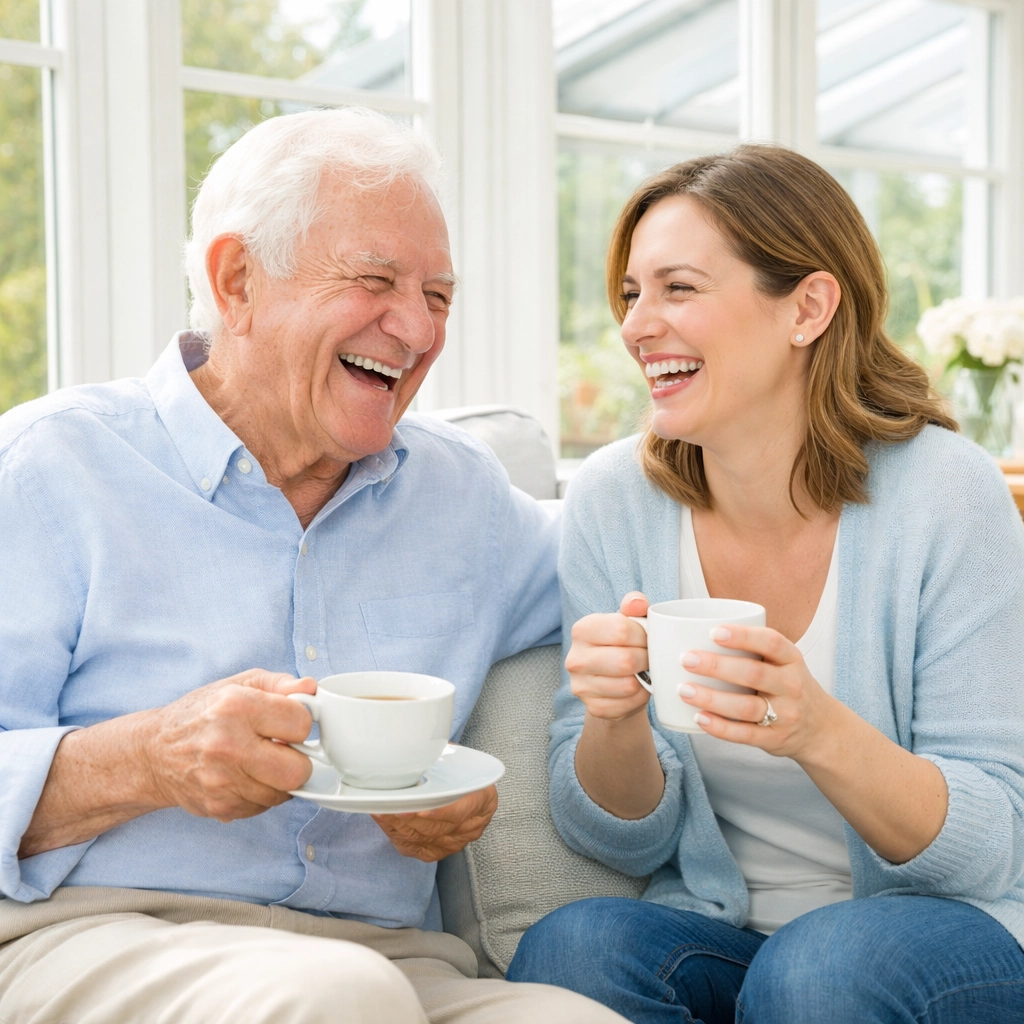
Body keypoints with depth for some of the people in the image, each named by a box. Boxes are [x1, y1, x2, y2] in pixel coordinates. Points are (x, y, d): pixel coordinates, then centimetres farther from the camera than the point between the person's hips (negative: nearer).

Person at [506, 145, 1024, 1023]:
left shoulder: (946, 496, -13)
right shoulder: (614, 499, -5)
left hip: (945, 931, -1)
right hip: (718, 929, 2)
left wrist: (820, 732, -32)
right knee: (567, 949, -28)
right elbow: (625, 843, -1)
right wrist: (614, 723, -24)